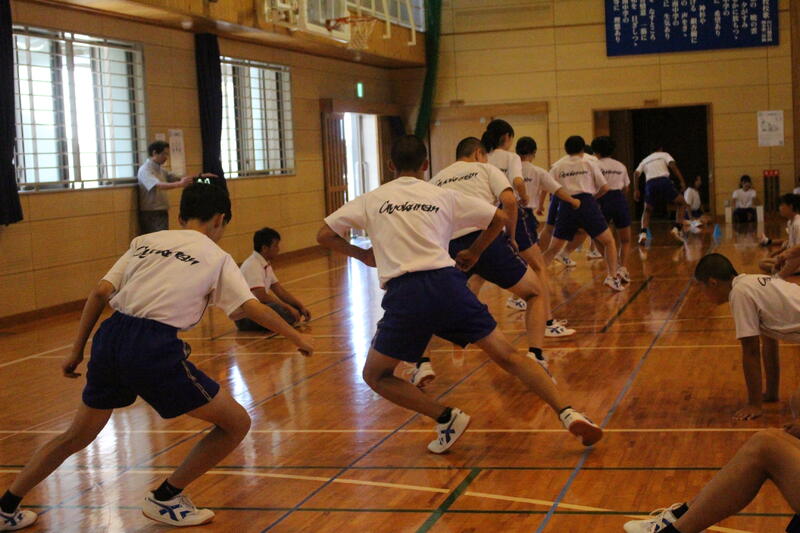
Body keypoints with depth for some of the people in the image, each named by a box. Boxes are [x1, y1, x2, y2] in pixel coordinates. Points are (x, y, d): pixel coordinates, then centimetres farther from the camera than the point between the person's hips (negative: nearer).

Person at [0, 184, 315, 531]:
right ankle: (164, 499, 17)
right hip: (153, 349, -6)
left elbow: (100, 293, 12)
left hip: (110, 337, 6)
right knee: (236, 423, 9)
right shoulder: (216, 256, 11)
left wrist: (77, 352, 18)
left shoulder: (145, 242, 21)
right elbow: (252, 308, 4)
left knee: (76, 436, 27)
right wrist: (298, 338, 17)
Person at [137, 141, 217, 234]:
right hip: (151, 215, -9)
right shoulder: (145, 170, -13)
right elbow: (158, 185, -29)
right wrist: (180, 184, -41)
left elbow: (178, 178, 17)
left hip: (162, 213, 9)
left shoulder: (160, 170, 14)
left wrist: (200, 176, 5)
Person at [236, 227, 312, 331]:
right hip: (244, 316, -10)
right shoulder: (253, 266, -19)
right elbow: (262, 296, -28)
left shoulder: (266, 265, 11)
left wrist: (301, 307, 2)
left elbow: (280, 291, 13)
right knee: (282, 312, -34)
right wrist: (288, 308, -22)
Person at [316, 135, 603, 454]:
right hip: (448, 283, 2)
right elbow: (499, 219, 23)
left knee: (376, 376, 15)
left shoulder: (372, 200, 17)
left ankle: (446, 418, 2)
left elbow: (324, 236, 17)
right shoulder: (443, 196, 19)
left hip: (404, 294, -2)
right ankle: (567, 413, -7)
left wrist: (363, 255, 31)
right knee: (507, 356, 8)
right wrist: (474, 253, 37)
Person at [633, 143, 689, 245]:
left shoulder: (645, 160, 30)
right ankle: (677, 229, -4)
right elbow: (672, 165, 0)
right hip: (663, 180, -3)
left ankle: (643, 233, -2)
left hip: (650, 183, 3)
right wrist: (682, 181, -4)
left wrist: (636, 190, 15)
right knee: (681, 203, 14)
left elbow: (636, 173, 15)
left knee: (647, 211, 22)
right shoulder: (664, 155, 20)